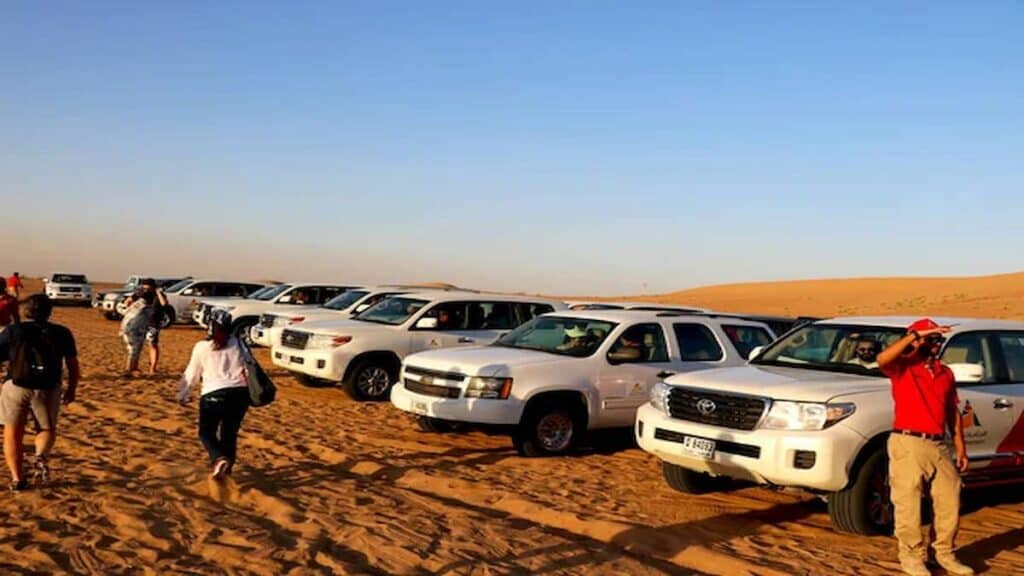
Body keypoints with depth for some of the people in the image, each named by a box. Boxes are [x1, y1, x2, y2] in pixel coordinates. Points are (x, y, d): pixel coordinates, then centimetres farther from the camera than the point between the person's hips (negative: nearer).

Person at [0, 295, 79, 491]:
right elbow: (73, 365, 7)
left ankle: (17, 478, 7)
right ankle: (41, 456, -10)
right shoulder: (62, 333, 6)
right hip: (48, 389, 1)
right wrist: (72, 389, 19)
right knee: (47, 429, 19)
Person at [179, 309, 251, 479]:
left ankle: (219, 459, -16)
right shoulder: (237, 344, 10)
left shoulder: (202, 347, 3)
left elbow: (191, 374, 10)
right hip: (240, 393, 3)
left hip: (214, 395, -3)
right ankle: (226, 468, 18)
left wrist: (183, 394, 22)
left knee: (206, 432, 9)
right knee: (230, 432, 17)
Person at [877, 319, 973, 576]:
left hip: (939, 446, 6)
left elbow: (953, 412, 18)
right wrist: (915, 335, -26)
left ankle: (945, 553, 30)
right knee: (908, 505, 0)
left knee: (950, 502, 13)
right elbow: (883, 359, -28)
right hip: (908, 444, -6)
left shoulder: (946, 373, 14)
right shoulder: (903, 366, -4)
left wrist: (961, 448, 14)